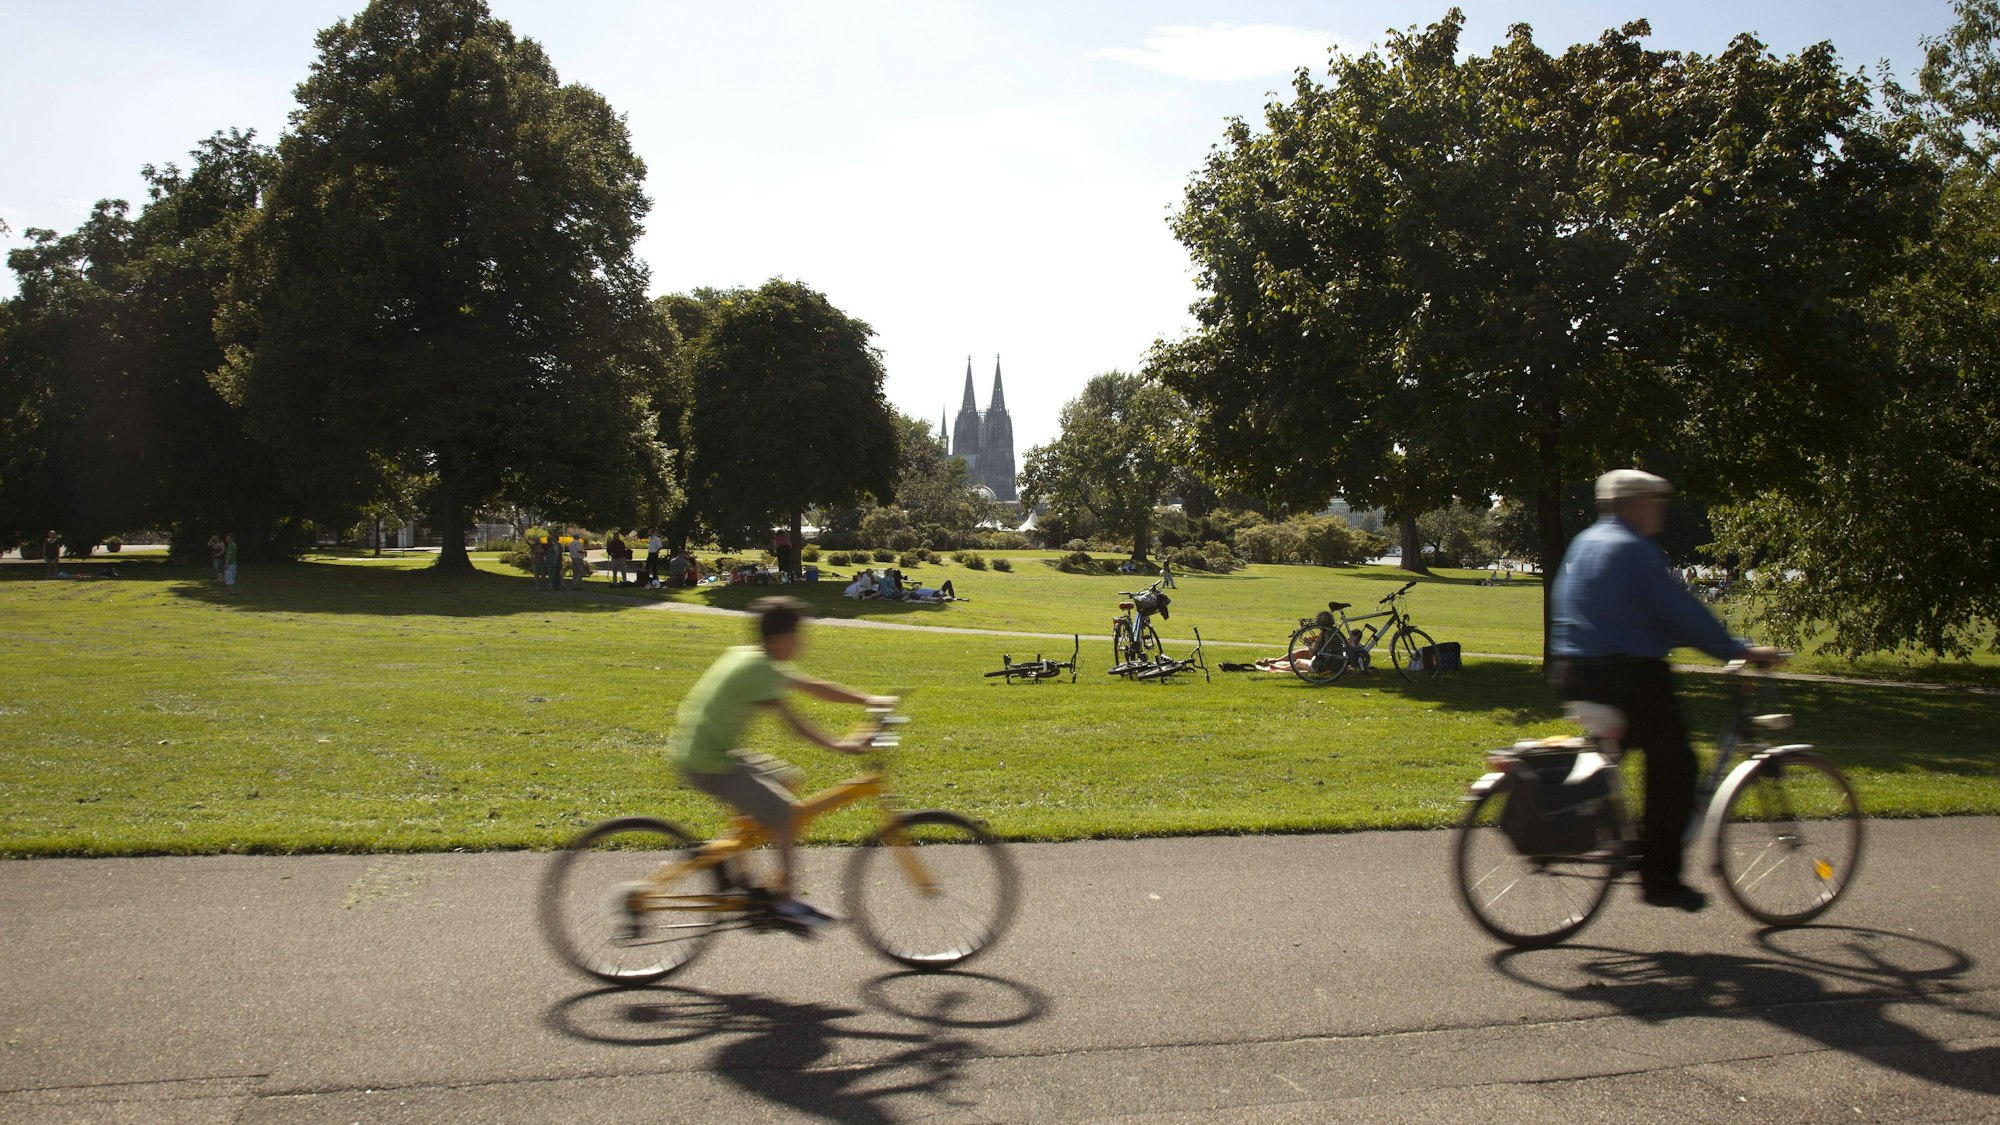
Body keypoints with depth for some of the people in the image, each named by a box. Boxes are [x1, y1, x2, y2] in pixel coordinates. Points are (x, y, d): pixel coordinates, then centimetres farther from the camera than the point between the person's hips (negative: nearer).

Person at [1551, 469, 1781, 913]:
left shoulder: (1584, 543, 15)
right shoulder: (1634, 550, -12)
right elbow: (1681, 611, -16)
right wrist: (1740, 650, -9)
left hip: (1577, 674, 9)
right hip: (1630, 674, -9)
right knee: (1673, 767, 0)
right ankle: (1661, 879, 0)